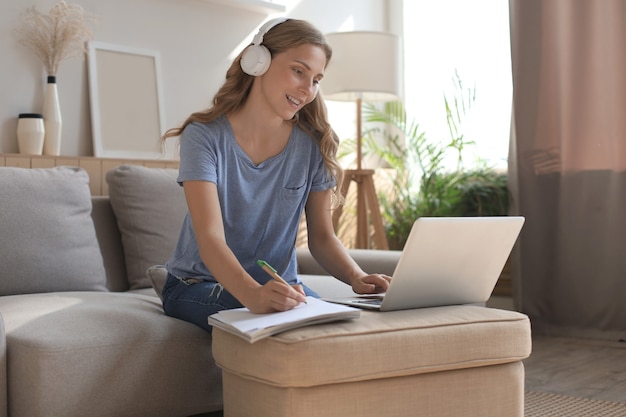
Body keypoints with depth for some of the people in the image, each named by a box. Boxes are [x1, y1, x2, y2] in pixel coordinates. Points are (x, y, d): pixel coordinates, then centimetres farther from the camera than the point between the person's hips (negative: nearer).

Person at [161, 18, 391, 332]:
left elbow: (321, 237, -3)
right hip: (200, 283, -4)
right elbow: (210, 239, -27)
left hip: (279, 284, 5)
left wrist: (357, 278, -25)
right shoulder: (204, 136, -16)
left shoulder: (314, 145, -4)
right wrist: (253, 294, -47)